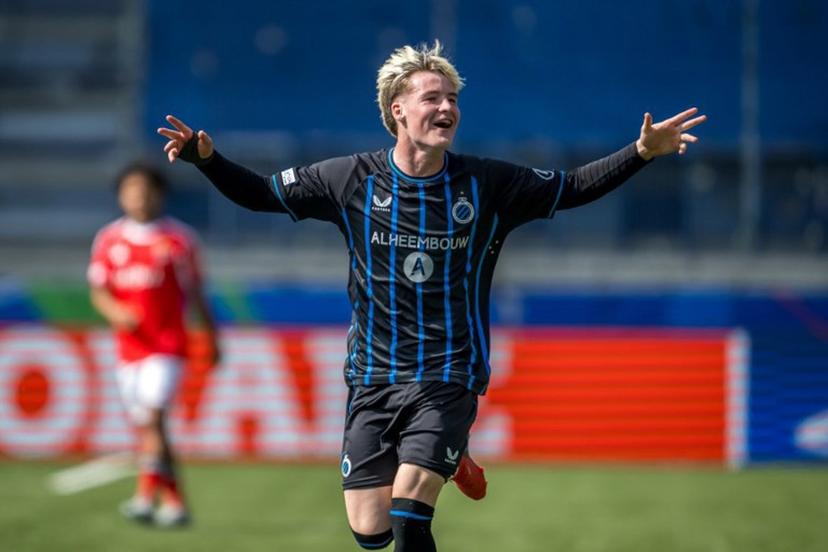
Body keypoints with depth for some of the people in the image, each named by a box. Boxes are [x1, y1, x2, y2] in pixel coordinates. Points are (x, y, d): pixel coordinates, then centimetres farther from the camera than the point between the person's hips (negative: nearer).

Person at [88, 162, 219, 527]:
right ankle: (174, 501, 15)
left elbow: (195, 291, 7)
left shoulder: (178, 238, -1)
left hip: (168, 344, -4)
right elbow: (98, 290, 7)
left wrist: (212, 338, 10)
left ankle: (146, 497, -26)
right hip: (129, 345, 4)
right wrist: (115, 311, -14)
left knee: (153, 416, -19)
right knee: (145, 428, 7)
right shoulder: (108, 240, 7)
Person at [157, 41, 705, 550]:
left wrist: (642, 152, -4)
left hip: (449, 380, -2)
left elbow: (573, 187, 8)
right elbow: (260, 192, 6)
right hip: (373, 378, 2)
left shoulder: (489, 185, -2)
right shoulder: (352, 180, -1)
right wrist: (208, 159, -10)